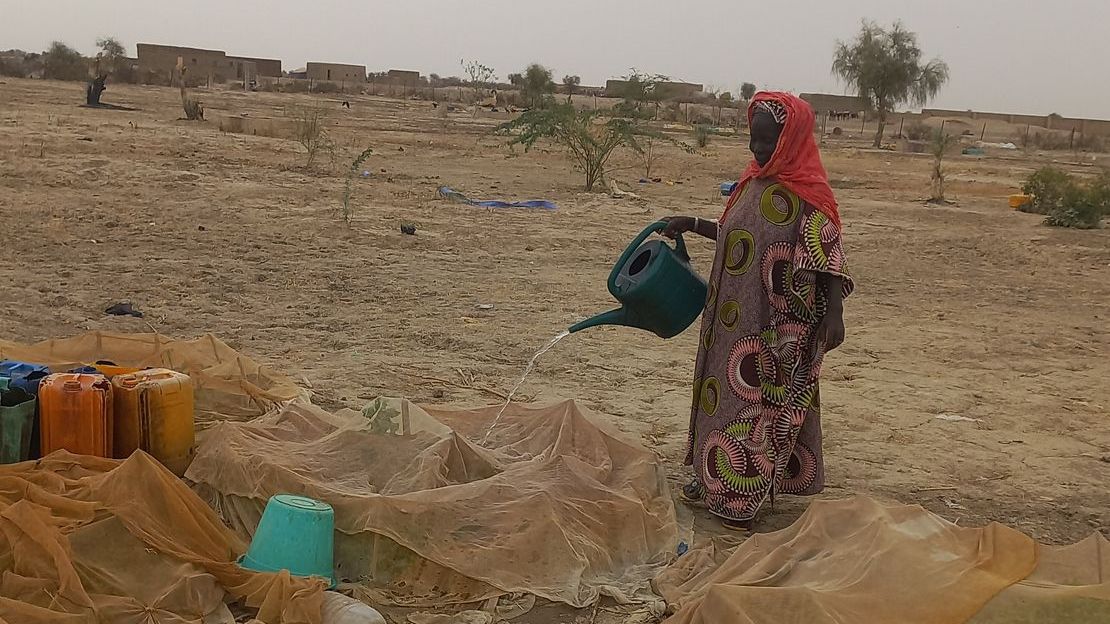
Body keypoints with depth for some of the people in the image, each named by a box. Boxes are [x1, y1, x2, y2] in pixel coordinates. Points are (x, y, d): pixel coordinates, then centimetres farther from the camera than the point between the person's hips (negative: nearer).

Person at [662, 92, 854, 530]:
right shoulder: (754, 181, 7)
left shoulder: (806, 193, -17)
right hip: (733, 320, 8)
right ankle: (717, 476, 31)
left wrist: (833, 313, -28)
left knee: (760, 401, 2)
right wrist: (693, 225, 15)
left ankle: (742, 495, 12)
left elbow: (828, 256, -21)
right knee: (725, 392, 17)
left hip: (775, 326, -8)